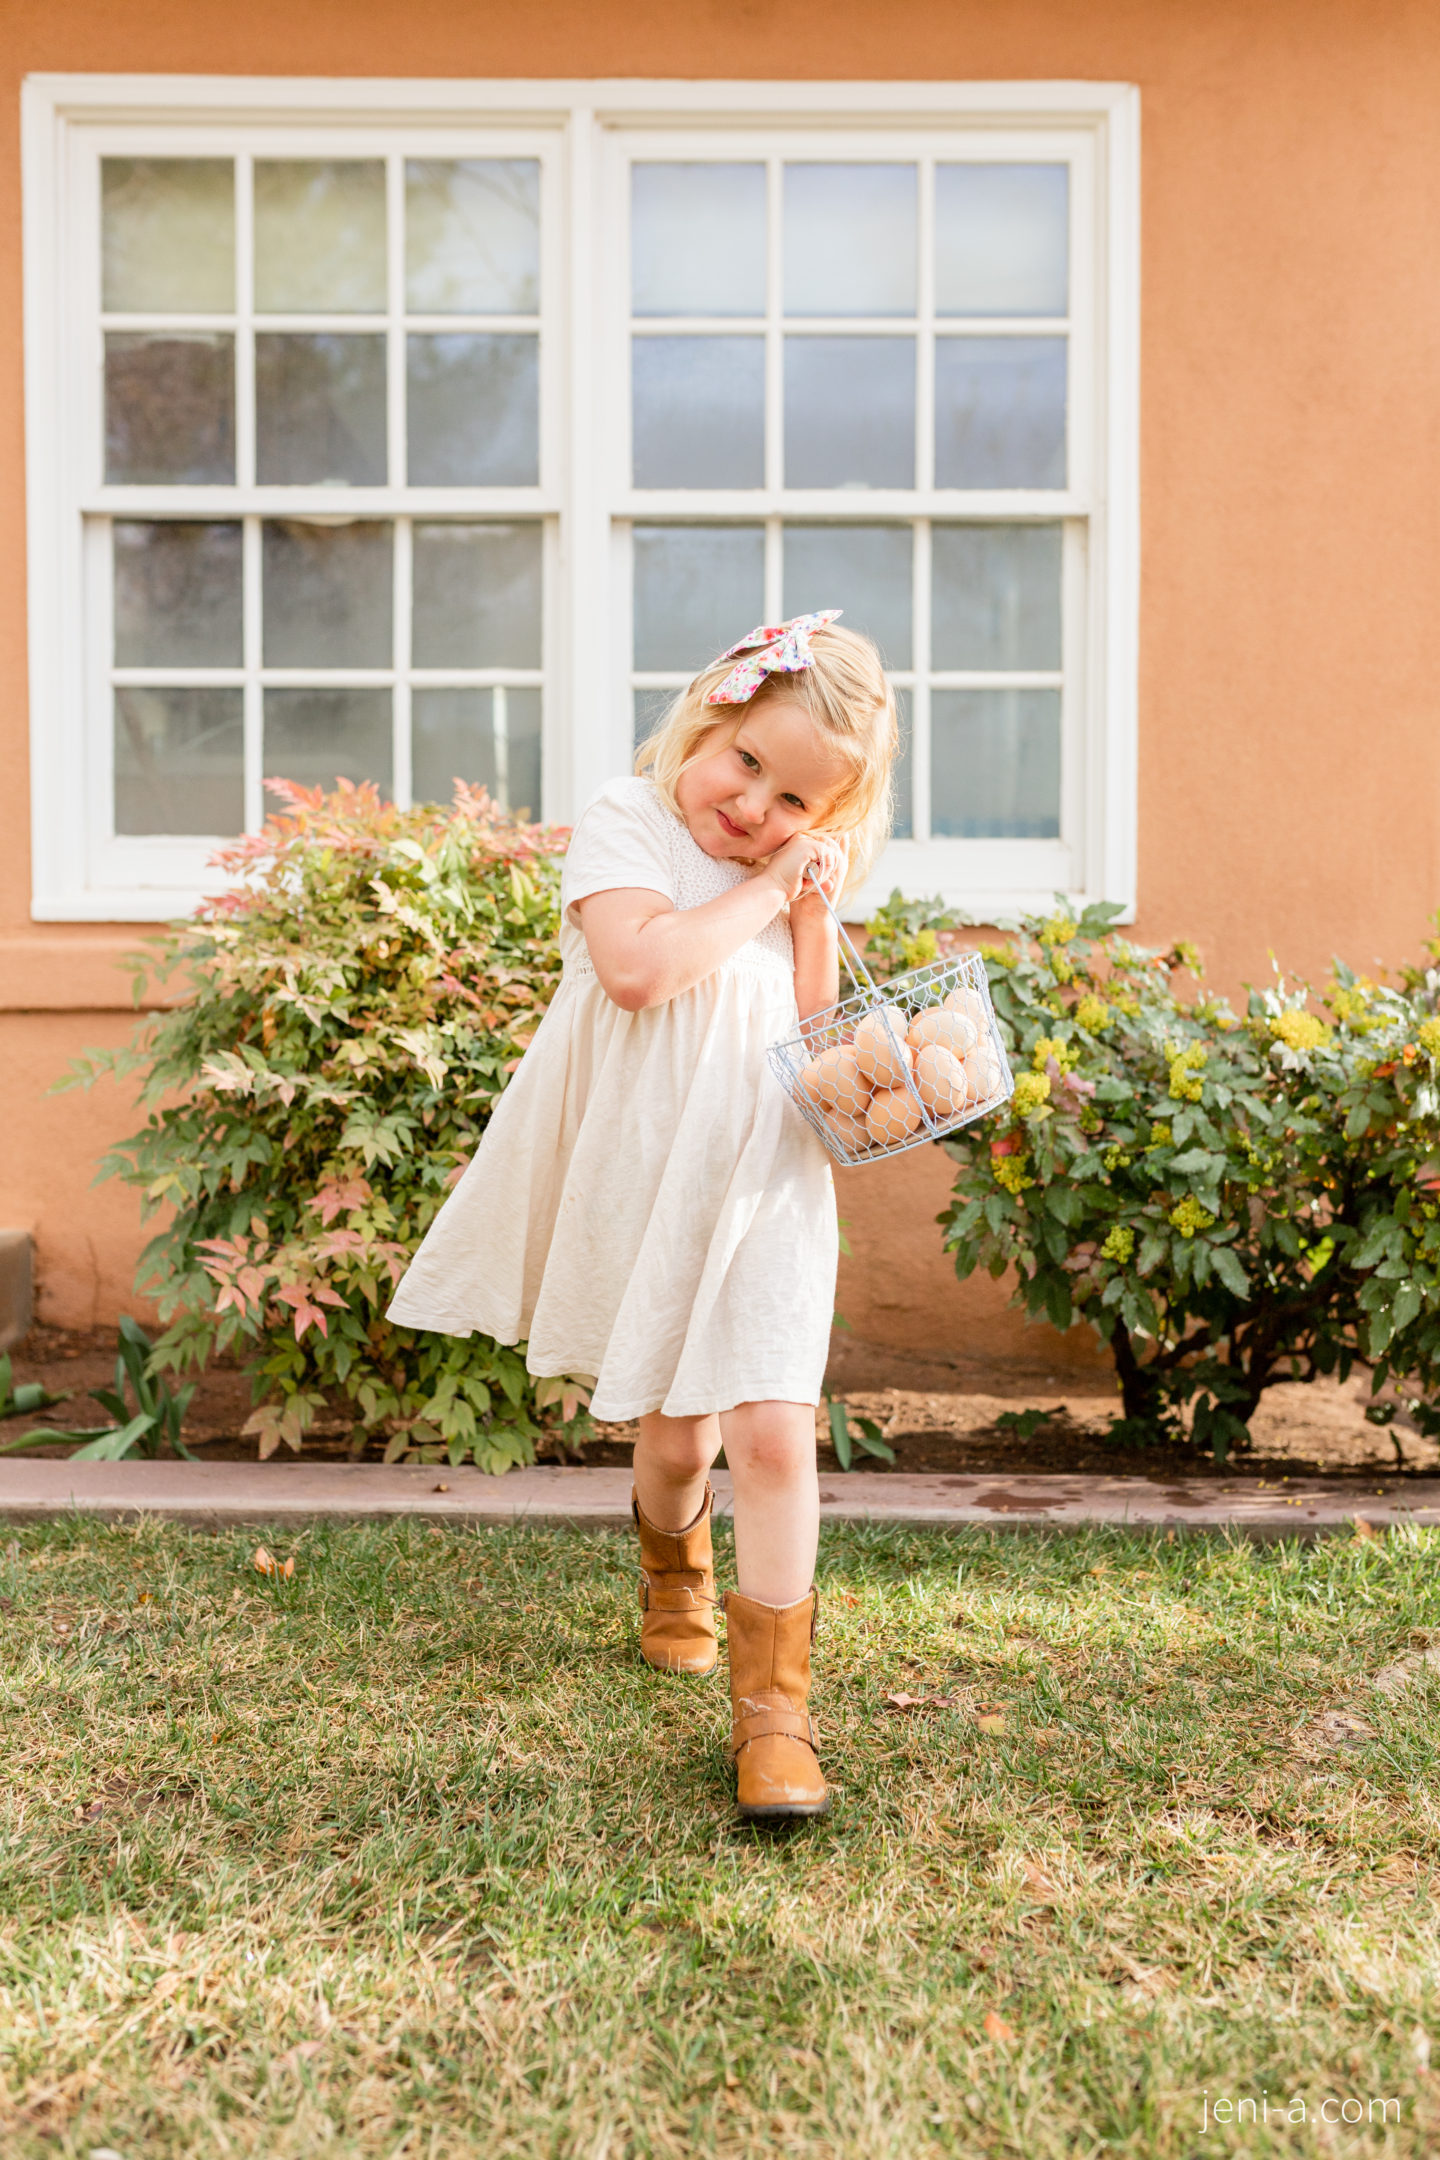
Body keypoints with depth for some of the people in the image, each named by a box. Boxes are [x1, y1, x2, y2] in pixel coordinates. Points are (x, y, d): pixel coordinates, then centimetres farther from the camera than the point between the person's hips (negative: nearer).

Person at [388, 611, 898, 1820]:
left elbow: (817, 1040, 12)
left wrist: (813, 918, -2)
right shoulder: (626, 824, -7)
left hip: (766, 1188, 3)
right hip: (646, 1187, -2)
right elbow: (638, 966, -25)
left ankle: (775, 1705, -1)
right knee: (676, 1434, 11)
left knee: (772, 1429, -10)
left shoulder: (796, 883, 11)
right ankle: (676, 1576, 46)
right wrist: (760, 895, -16)